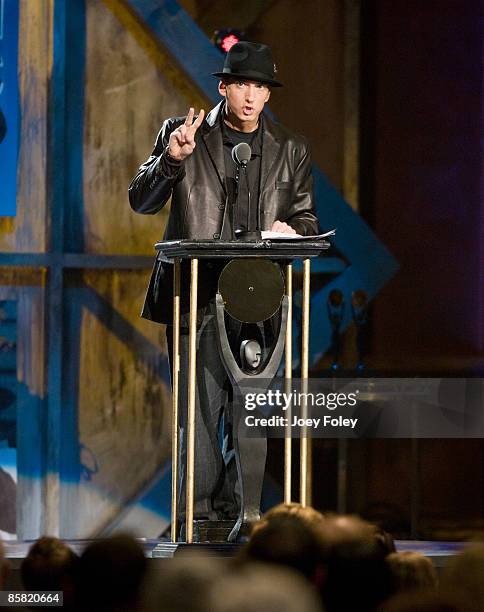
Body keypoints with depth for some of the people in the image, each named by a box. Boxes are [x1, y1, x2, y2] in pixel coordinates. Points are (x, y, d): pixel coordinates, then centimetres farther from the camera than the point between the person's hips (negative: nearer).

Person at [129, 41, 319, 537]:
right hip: (196, 294, -2)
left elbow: (306, 218, 17)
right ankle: (199, 514, 0)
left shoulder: (291, 150, 12)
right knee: (199, 411, -5)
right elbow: (141, 202, 3)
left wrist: (292, 228, -6)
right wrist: (171, 159, -14)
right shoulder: (182, 133, 5)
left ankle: (241, 515, 7)